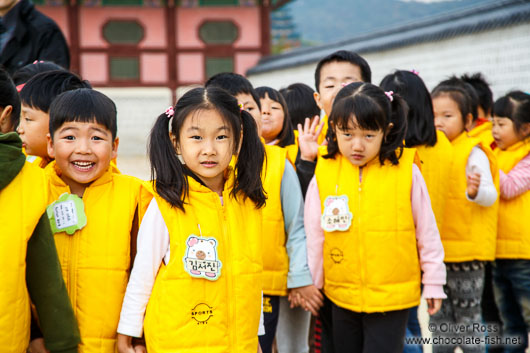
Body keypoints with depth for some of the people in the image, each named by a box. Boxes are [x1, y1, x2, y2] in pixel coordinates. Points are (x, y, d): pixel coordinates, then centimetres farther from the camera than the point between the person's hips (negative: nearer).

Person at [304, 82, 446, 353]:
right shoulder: (323, 173, -6)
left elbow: (426, 231, 1)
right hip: (342, 296, 3)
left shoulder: (406, 172, -9)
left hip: (392, 297, -2)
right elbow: (314, 236, 3)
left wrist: (433, 282, 6)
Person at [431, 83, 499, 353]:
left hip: (466, 249, -6)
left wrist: (476, 191, -38)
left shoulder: (473, 153, -11)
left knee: (468, 316, 2)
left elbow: (490, 196, -19)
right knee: (439, 317, 15)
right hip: (435, 250, 7)